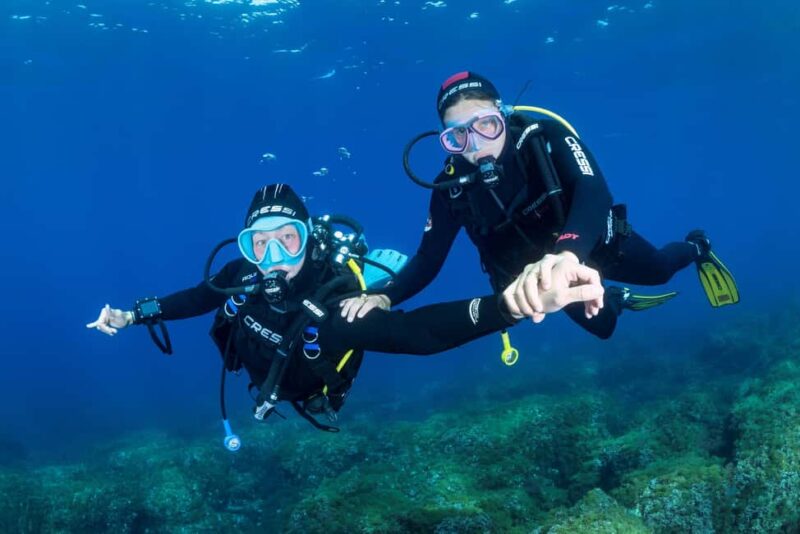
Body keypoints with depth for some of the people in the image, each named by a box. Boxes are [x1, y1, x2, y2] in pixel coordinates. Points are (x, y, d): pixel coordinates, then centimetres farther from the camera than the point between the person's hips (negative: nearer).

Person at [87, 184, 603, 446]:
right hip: (263, 376, 3)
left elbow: (417, 330, -68)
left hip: (308, 398, -3)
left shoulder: (335, 308, -51)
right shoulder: (241, 276, -37)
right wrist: (132, 315, -4)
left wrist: (510, 305, -85)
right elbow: (198, 297, -12)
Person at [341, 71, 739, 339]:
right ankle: (617, 298, 56)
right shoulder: (452, 186, -27)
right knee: (600, 326, 18)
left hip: (592, 244, -2)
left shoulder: (546, 138, -34)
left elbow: (594, 194, -50)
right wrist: (383, 297, -44)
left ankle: (695, 249, 58)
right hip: (531, 274, 2)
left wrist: (566, 254, -70)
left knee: (658, 271, 21)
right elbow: (427, 261, -24)